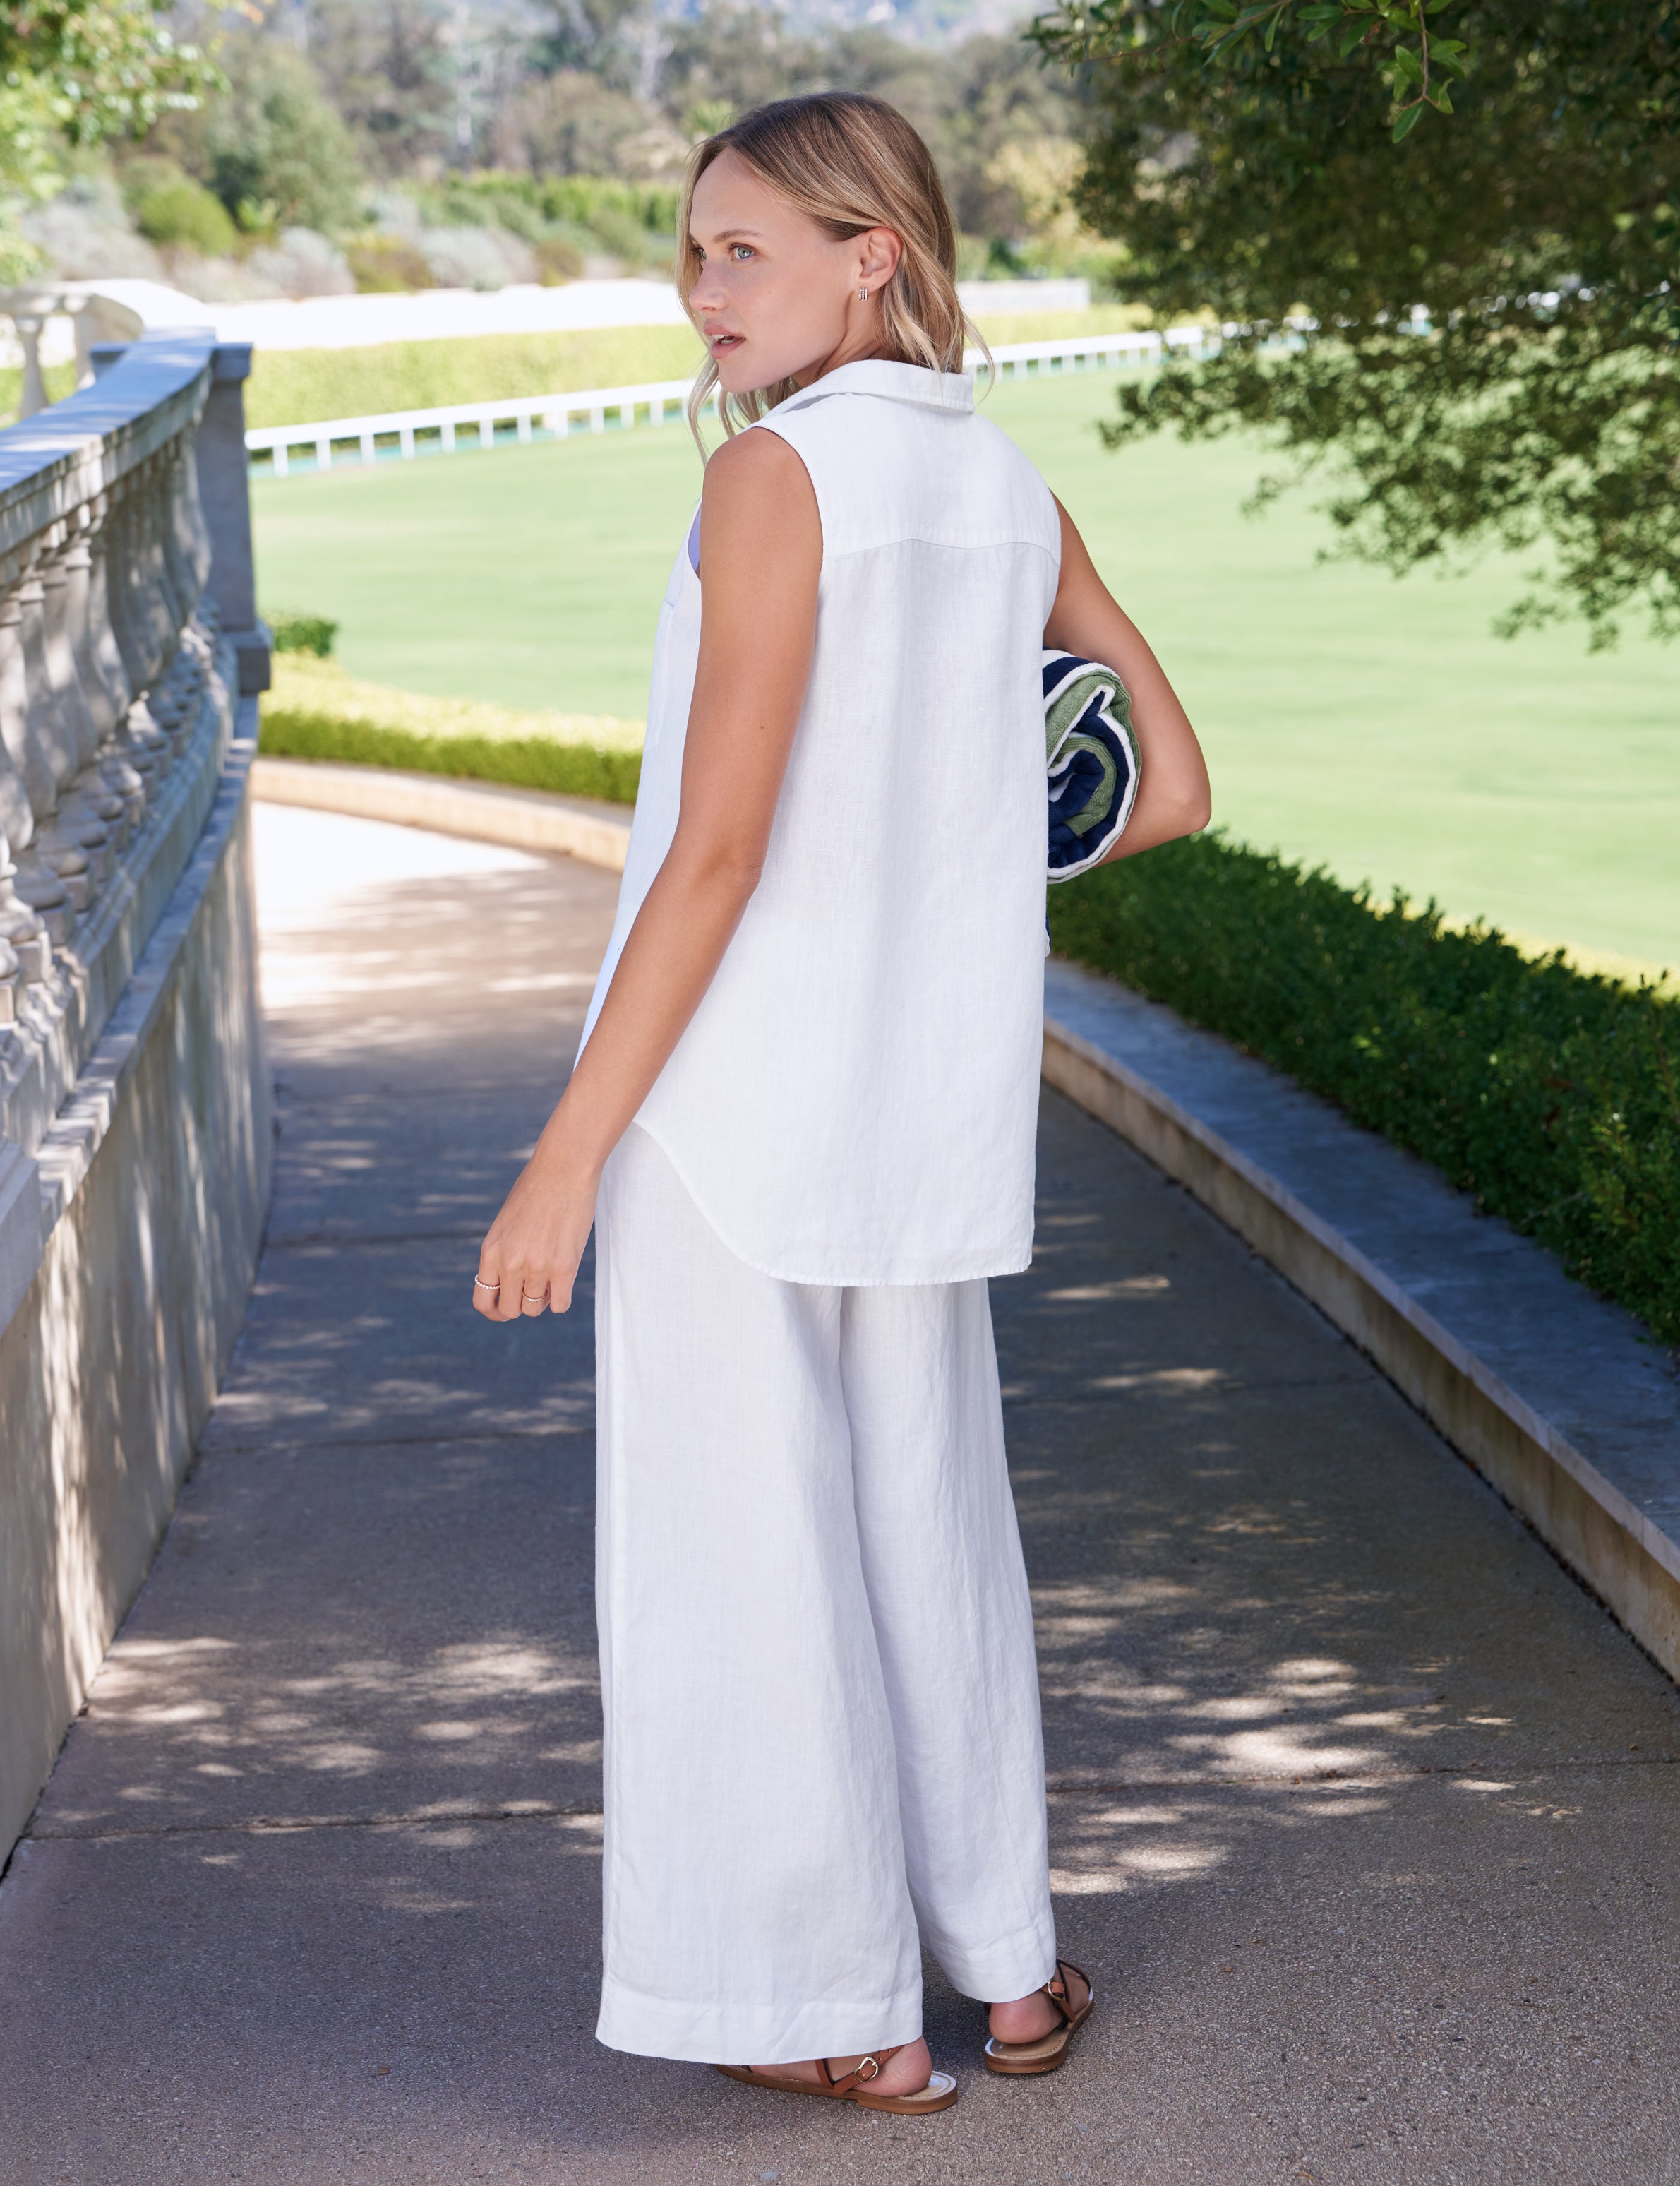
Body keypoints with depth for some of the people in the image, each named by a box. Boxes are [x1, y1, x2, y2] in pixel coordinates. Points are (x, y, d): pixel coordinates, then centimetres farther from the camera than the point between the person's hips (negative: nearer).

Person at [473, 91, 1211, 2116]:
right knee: (931, 1514, 19)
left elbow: (720, 844, -19)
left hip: (738, 1094, -7)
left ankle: (840, 2005, 16)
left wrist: (569, 1151, -16)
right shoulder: (1010, 488, 6)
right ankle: (1004, 1959, 29)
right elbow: (1173, 789, 9)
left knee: (749, 1540, 6)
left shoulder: (778, 473, -14)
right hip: (930, 1110, 7)